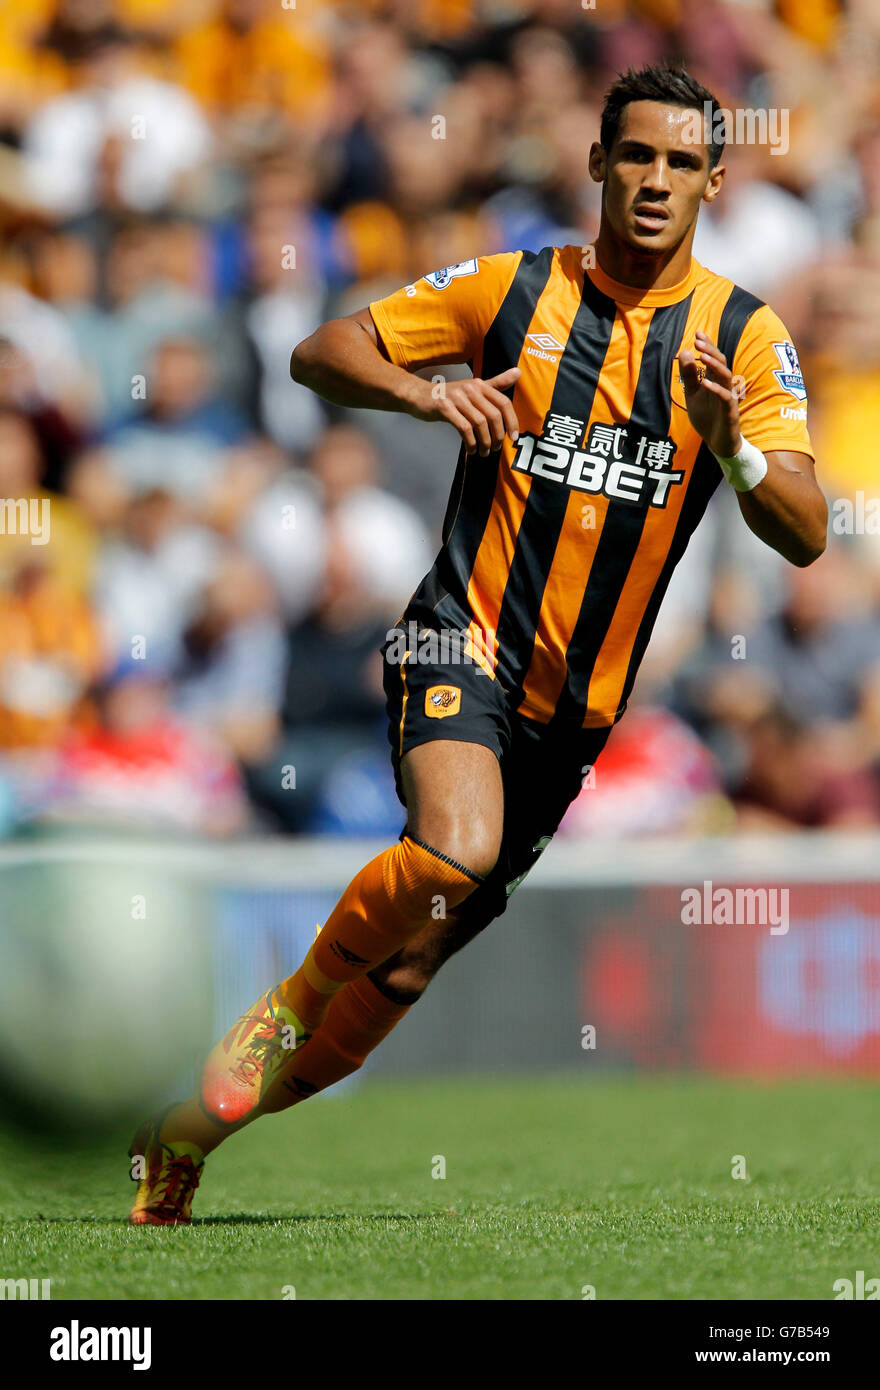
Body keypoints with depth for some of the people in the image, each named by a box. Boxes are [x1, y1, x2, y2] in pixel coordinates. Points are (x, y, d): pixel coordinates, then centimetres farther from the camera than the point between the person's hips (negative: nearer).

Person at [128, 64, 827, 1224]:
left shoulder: (747, 334, 1)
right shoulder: (514, 288, 1)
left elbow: (805, 536, -7)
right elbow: (321, 354, 7)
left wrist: (730, 441, -26)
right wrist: (425, 391, -13)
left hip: (581, 700, 3)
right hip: (467, 638, -2)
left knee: (408, 972, 6)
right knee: (457, 847, -33)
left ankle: (196, 1126, 23)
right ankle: (290, 1006, -8)